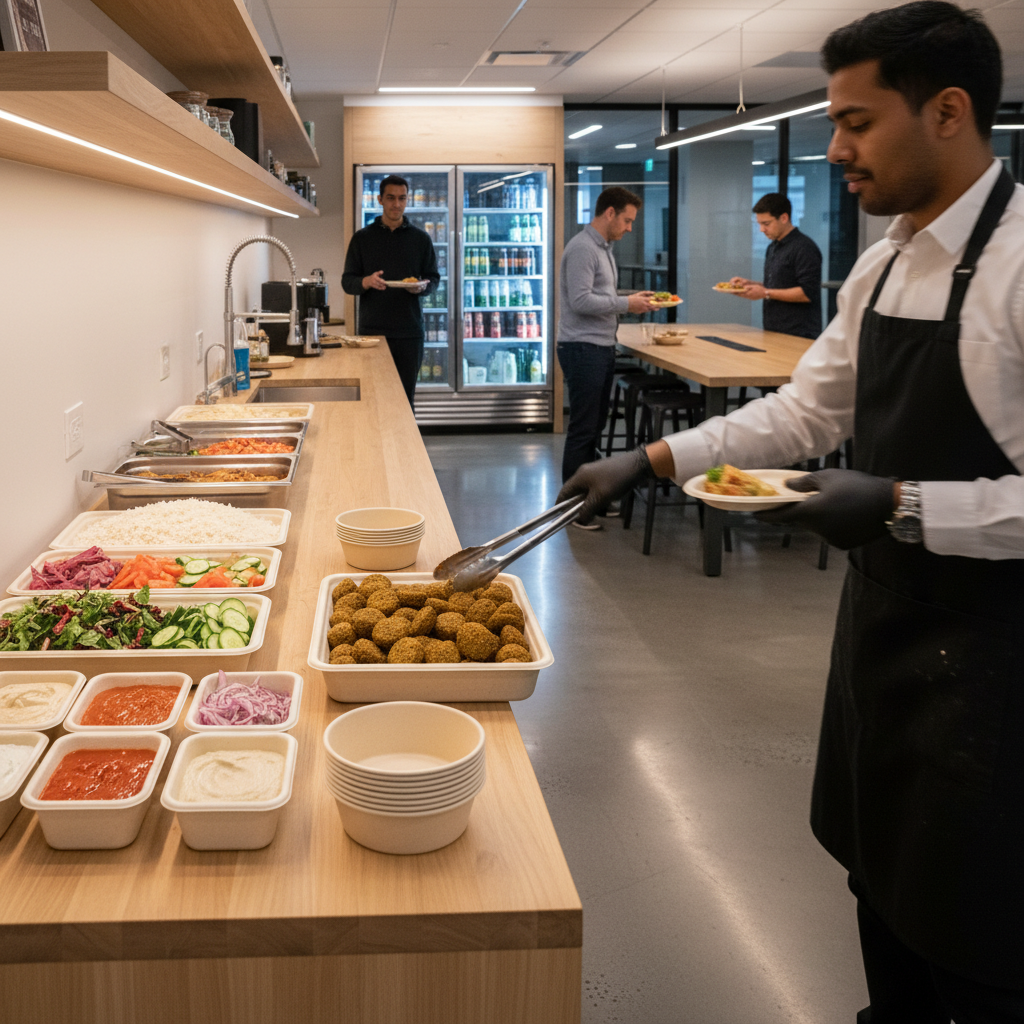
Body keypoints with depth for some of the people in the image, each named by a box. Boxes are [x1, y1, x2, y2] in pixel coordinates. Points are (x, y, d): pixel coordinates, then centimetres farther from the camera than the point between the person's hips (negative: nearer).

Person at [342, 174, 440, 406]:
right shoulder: (362, 238, 7)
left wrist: (422, 287, -12)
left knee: (405, 396, 2)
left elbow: (433, 278, 12)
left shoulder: (420, 239, 10)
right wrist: (366, 282, -17)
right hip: (372, 329, 0)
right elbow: (347, 281, 6)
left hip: (409, 332, 1)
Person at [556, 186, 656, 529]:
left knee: (594, 427, 15)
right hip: (582, 349, -10)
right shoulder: (582, 248, -14)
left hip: (602, 347, 10)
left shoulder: (604, 248, 18)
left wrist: (632, 298, 10)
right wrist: (626, 304, -15)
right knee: (582, 430, -6)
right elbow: (581, 301, -22)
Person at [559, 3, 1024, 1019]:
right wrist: (649, 460, 6)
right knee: (877, 862, 23)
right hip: (883, 611, 9)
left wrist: (902, 507, -26)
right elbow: (805, 410, 13)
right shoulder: (882, 266, 7)